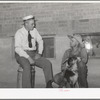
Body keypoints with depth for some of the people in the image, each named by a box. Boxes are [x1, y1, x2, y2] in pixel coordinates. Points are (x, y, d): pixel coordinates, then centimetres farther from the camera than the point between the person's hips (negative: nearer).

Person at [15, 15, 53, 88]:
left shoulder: (34, 30, 5)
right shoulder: (19, 33, -9)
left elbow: (40, 41, 14)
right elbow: (17, 48, -17)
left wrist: (39, 53, -2)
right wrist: (28, 58, -26)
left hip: (33, 54, 5)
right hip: (22, 55, -5)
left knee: (48, 63, -17)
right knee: (27, 67, -37)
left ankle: (49, 85, -17)